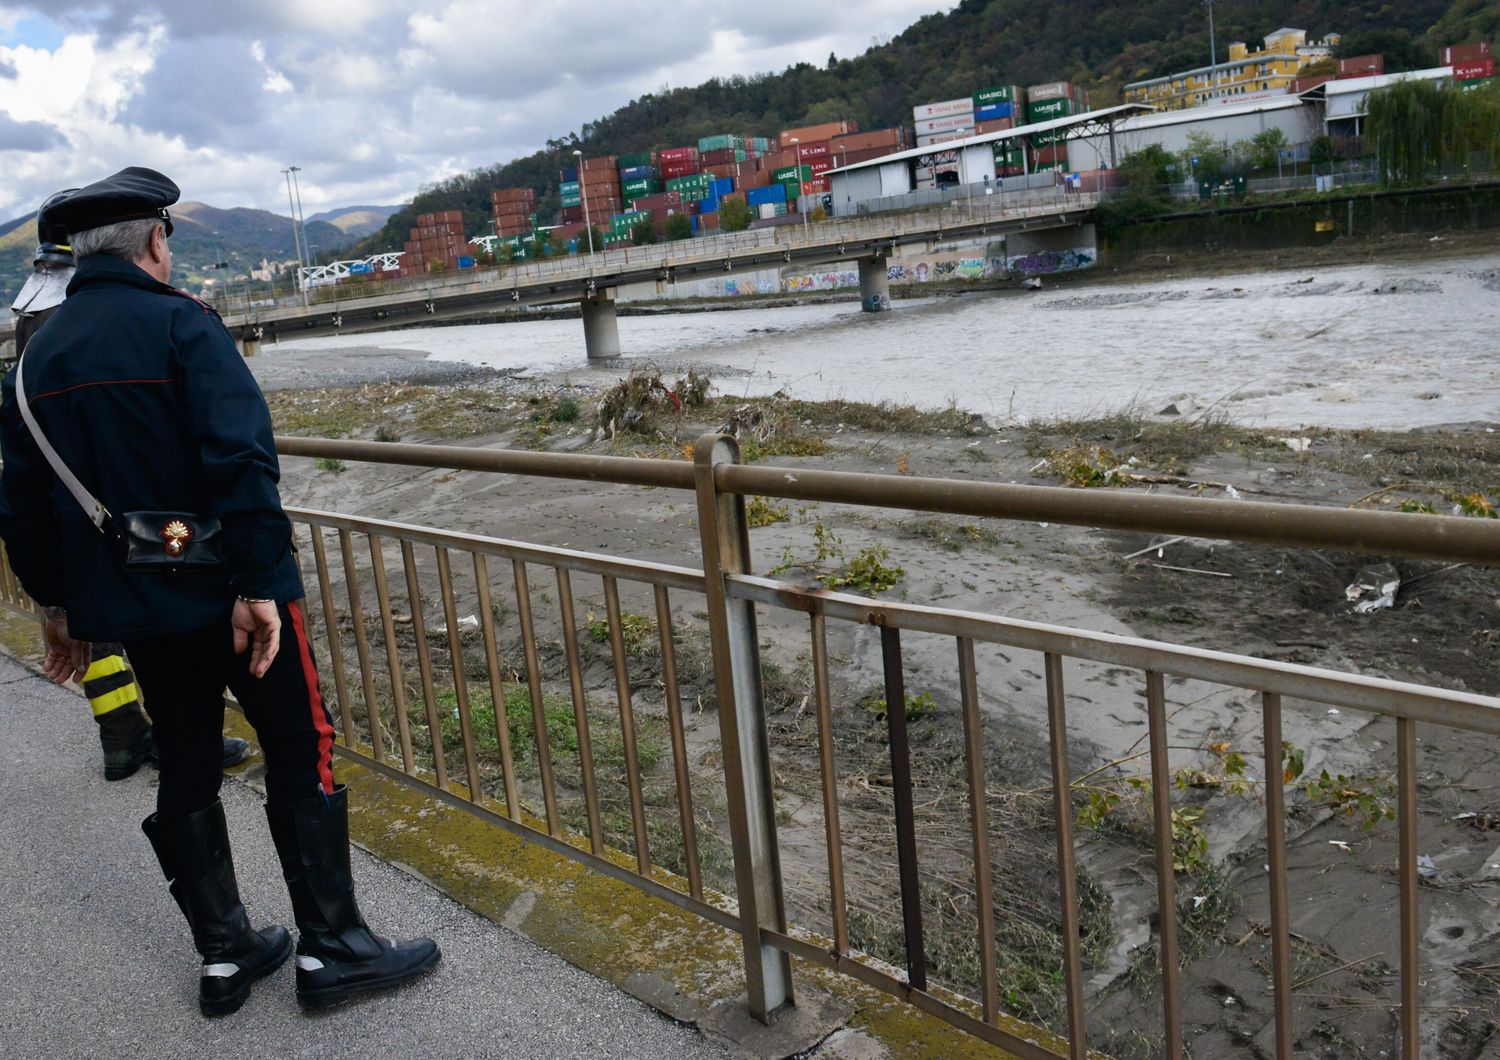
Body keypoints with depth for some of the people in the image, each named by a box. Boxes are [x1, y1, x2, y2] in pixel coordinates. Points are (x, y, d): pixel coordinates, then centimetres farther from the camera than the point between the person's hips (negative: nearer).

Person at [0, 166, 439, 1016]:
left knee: (187, 769, 15)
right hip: (223, 588, -7)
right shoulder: (180, 324, -12)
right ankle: (332, 947, 10)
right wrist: (259, 581, -23)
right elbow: (241, 457, -24)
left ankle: (224, 955, 24)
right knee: (304, 751, 4)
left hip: (128, 599, 7)